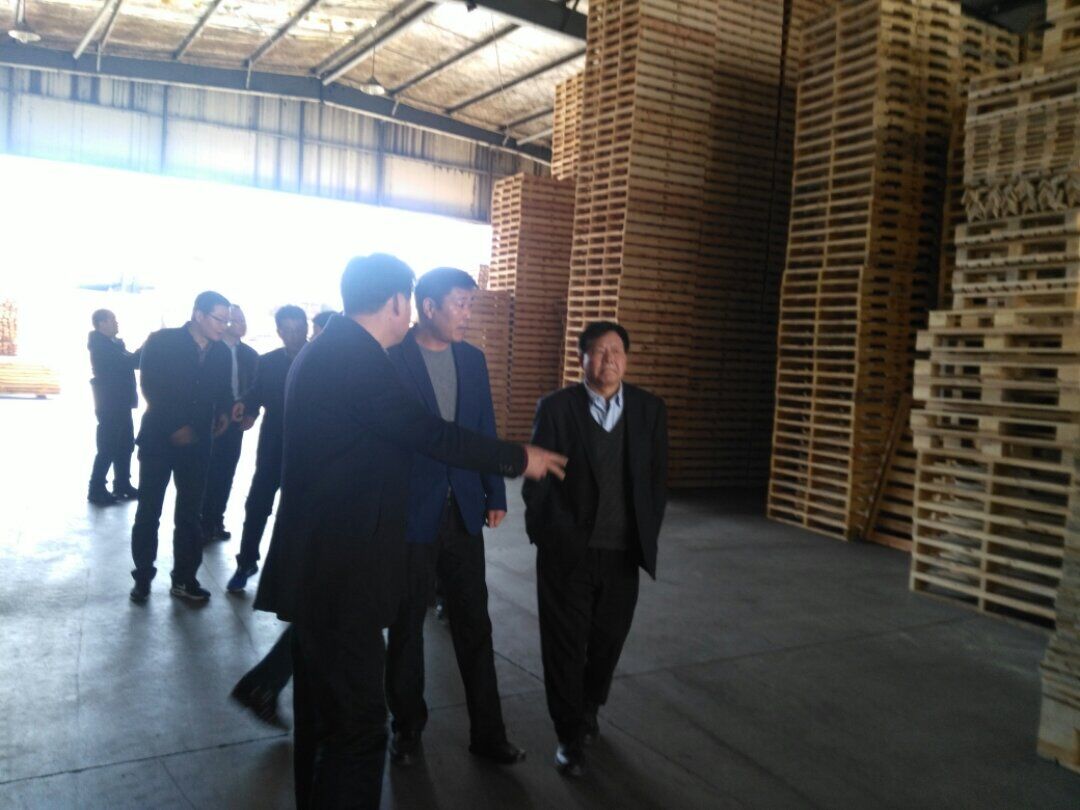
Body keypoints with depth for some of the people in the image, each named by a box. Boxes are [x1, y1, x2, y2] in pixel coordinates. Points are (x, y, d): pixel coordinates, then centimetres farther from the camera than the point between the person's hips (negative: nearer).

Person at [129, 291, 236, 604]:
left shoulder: (222, 353, 3)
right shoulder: (161, 341, -8)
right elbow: (150, 387, -12)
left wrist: (224, 412, -8)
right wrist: (174, 426, -15)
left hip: (197, 443, 3)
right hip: (158, 439, -3)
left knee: (189, 514, 7)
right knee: (148, 512, 5)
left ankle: (184, 578, 16)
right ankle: (142, 577, 19)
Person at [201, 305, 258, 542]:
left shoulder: (250, 355, 9)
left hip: (235, 422, 4)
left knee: (225, 474, 8)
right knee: (207, 474, -1)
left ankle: (216, 521, 18)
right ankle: (202, 524, 8)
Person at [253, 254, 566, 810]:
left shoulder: (329, 350, 11)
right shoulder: (357, 358, -19)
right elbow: (428, 434, -17)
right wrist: (518, 459, -5)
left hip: (319, 564, 11)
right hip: (339, 571, -11)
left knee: (324, 712, 23)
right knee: (358, 724, -2)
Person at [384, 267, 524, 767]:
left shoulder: (472, 359, 6)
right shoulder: (391, 358, -10)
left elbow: (485, 431, 9)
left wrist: (495, 495, 6)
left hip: (463, 511, 4)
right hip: (410, 513, -4)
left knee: (474, 625, 10)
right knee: (406, 625, 12)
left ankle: (488, 733, 22)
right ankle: (407, 727, 31)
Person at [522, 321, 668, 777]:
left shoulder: (650, 409, 2)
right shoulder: (555, 408, -7)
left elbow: (657, 478, 6)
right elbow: (537, 479, -5)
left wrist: (646, 535, 3)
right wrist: (551, 537, -4)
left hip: (623, 552, 3)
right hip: (567, 552, -3)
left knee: (607, 640, 16)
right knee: (566, 645, 6)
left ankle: (588, 709, 43)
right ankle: (570, 735, 25)